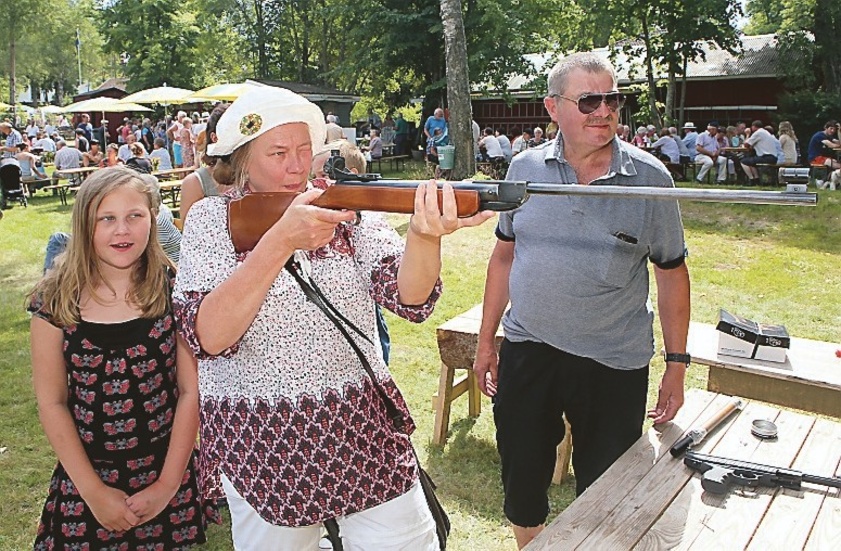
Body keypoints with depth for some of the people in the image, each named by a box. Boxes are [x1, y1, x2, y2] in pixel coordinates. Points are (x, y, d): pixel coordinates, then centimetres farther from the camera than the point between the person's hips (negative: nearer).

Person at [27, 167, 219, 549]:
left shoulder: (174, 289, -10)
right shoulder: (56, 299, -8)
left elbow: (192, 390, -8)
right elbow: (51, 403, -5)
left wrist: (168, 484, -9)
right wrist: (93, 491, -8)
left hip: (169, 471, 0)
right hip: (85, 478, 1)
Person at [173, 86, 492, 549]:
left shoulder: (346, 205, -1)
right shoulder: (210, 220, -4)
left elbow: (408, 296, -14)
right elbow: (207, 336, -19)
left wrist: (424, 234, -36)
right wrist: (281, 240, -28)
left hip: (363, 429, 2)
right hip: (260, 447, -1)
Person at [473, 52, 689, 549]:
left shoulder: (651, 178, -6)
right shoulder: (525, 169, 0)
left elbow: (672, 272, 1)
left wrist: (677, 364, 1)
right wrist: (486, 340, 10)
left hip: (615, 365, -2)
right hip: (527, 354, 2)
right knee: (522, 486, 18)